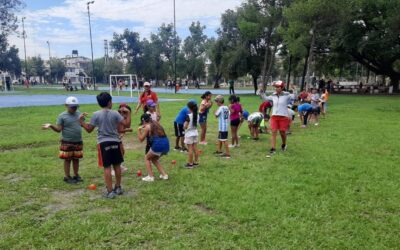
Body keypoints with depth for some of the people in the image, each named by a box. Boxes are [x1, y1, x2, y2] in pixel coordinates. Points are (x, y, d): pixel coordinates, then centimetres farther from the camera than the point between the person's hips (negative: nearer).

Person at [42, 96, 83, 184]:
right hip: (67, 142, -4)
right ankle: (67, 177, 15)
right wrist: (51, 126, -24)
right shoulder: (62, 116, -8)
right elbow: (58, 129, -11)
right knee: (67, 159, 5)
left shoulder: (79, 114, 6)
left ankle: (76, 175, 25)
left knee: (76, 159, 13)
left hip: (78, 142, 4)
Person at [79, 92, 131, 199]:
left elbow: (89, 129, 0)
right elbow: (127, 124, -7)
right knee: (117, 165, 14)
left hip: (103, 143, -2)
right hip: (115, 142, 2)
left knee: (107, 167, 0)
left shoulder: (96, 114, -5)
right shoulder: (115, 113, -3)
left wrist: (81, 121, 13)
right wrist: (128, 113, 5)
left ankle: (110, 191, 2)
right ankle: (118, 187, 26)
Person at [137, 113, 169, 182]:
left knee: (147, 158, 17)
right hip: (166, 144, 7)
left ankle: (150, 176, 7)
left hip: (158, 144, -7)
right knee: (154, 158, 28)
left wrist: (139, 130, 17)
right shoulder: (156, 123, 21)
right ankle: (164, 174, 22)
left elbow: (141, 139, 7)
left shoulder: (147, 127, 2)